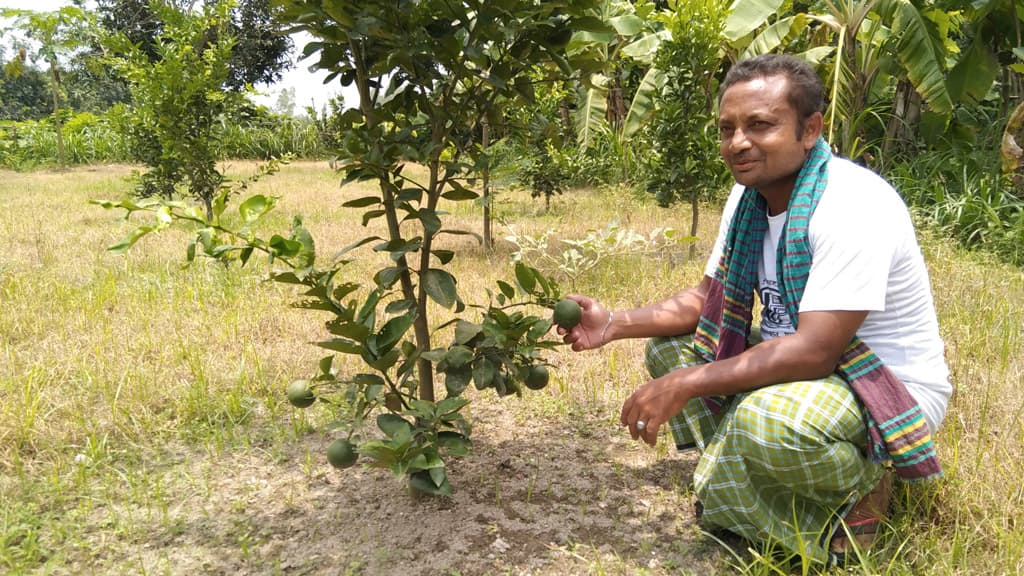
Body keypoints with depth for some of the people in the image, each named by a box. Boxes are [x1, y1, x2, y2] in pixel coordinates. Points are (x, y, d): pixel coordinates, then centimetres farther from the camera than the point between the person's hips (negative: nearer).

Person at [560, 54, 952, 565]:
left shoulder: (852, 204, -27)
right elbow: (707, 297, 8)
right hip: (802, 361, 8)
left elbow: (814, 352, -32)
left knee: (768, 418, -37)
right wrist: (616, 324, -8)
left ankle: (856, 490, -5)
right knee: (668, 344, 2)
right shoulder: (750, 194, 1)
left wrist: (685, 385, -30)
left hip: (890, 387, -8)